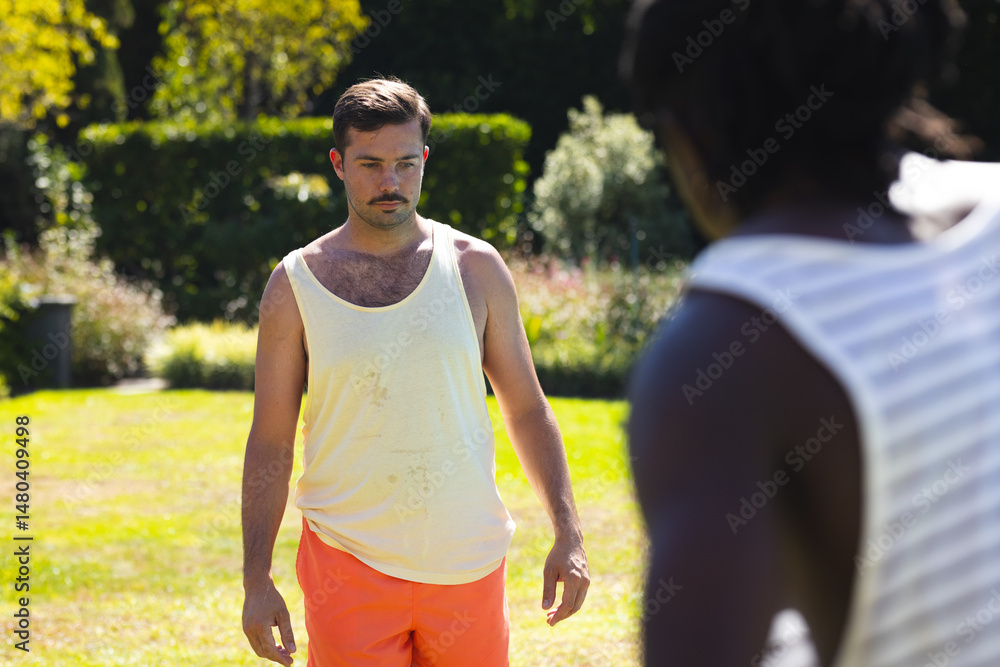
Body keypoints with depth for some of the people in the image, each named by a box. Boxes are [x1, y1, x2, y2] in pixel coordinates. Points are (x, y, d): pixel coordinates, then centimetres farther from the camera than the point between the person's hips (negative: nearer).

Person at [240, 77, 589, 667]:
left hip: (467, 564, 1)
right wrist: (257, 579, -2)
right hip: (349, 565, -1)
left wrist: (569, 534, 0)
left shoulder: (476, 269, 2)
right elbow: (271, 441, 3)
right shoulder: (295, 286, 0)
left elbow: (526, 408, 8)